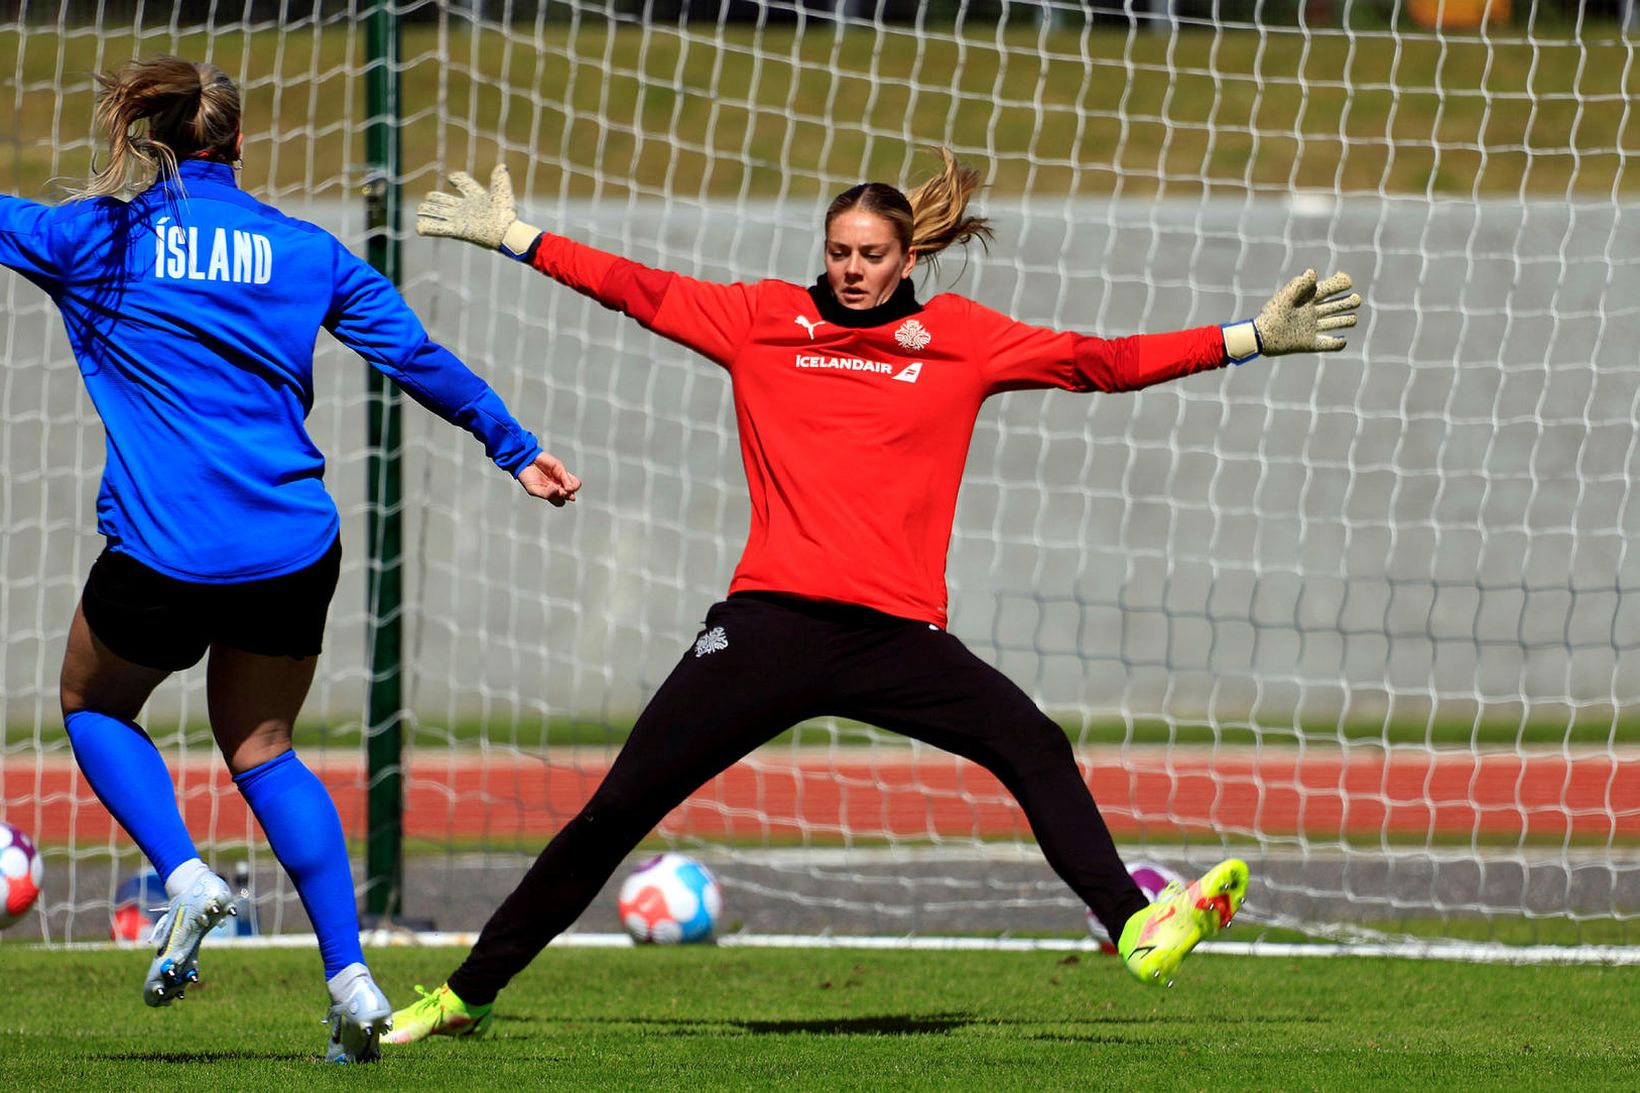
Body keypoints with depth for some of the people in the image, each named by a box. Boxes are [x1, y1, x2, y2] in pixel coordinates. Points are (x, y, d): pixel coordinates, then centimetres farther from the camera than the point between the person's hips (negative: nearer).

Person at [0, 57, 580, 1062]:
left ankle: (185, 876, -1)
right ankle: (350, 979, 8)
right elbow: (421, 358, 12)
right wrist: (515, 447, 24)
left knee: (95, 706, 24)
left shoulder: (97, 240, -1)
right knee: (260, 749, 19)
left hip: (163, 554, -3)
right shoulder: (305, 252, 7)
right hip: (293, 549, 3)